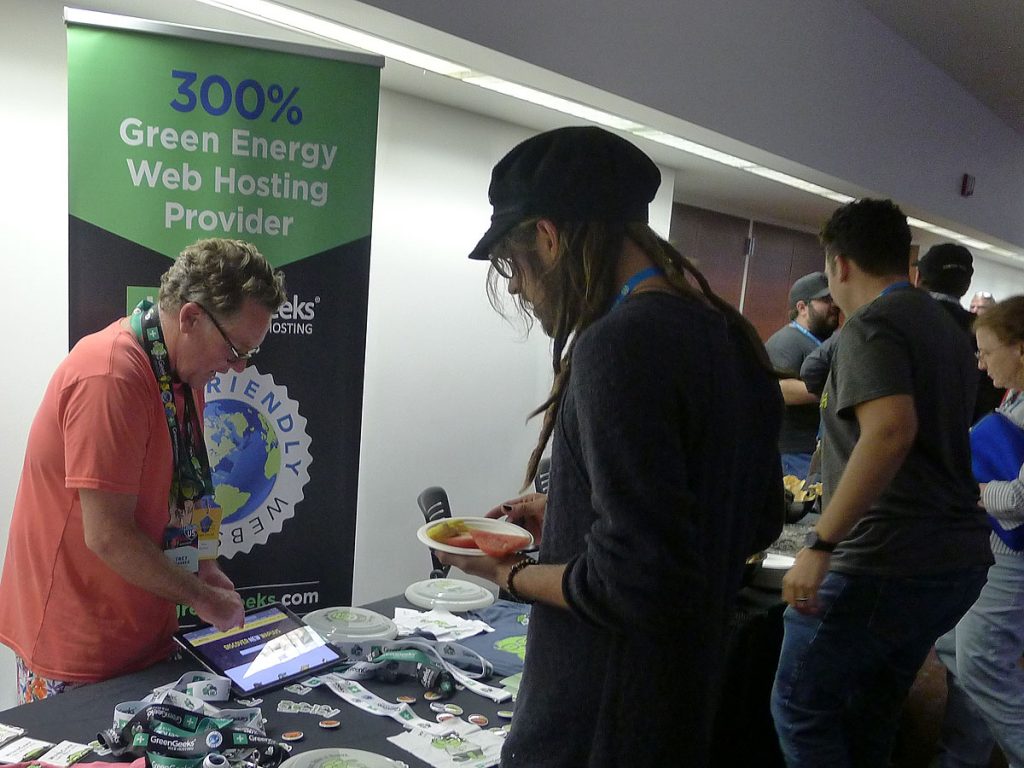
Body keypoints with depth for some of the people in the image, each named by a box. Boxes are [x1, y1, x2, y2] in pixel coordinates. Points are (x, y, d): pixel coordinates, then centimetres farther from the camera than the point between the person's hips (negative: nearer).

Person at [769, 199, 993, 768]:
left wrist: (820, 544, -28)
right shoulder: (950, 329, 17)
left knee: (800, 702, 5)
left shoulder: (872, 323, -12)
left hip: (887, 560, -9)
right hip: (961, 559, 9)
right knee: (873, 710, 19)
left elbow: (891, 430, -28)